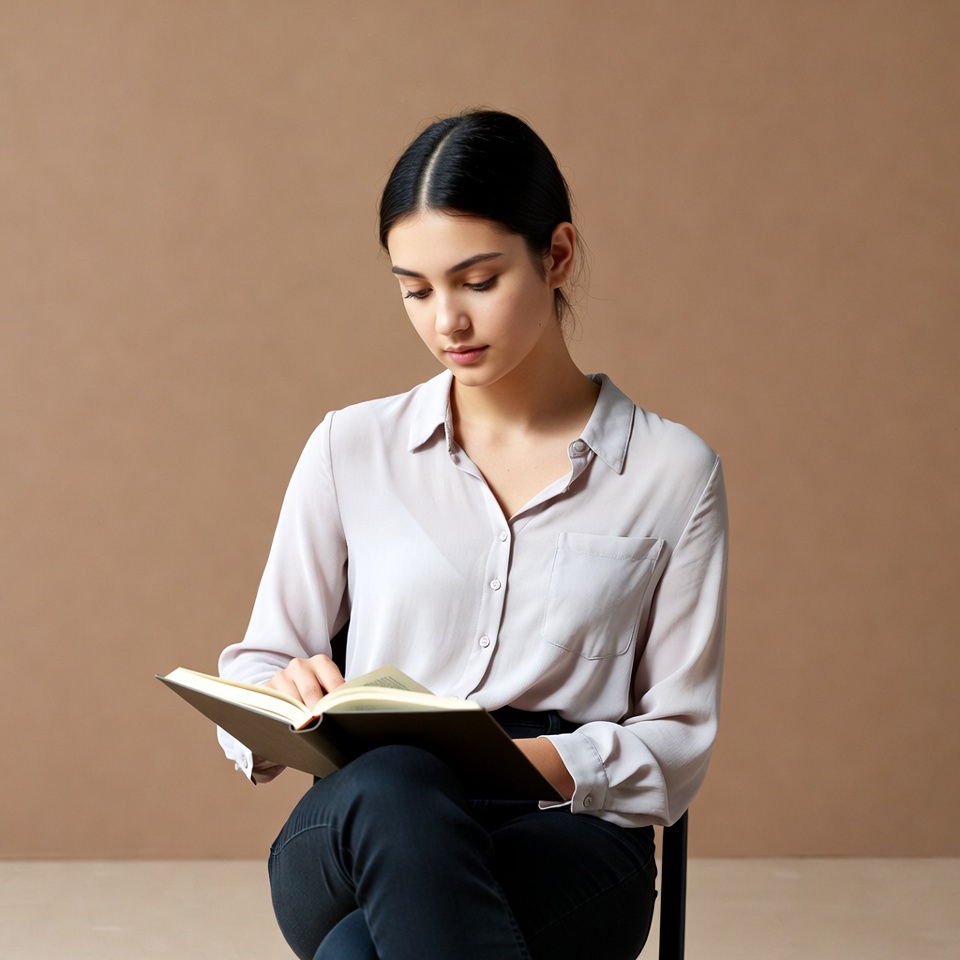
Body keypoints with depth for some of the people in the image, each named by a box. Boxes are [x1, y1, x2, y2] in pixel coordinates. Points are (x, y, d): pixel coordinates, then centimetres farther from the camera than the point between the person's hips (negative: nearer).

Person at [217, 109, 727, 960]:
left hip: (569, 839, -2)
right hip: (359, 833, 2)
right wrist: (285, 693, -8)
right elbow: (256, 668, 18)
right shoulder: (350, 450, 15)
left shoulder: (671, 472, 9)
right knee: (391, 786, -40)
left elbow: (679, 740, 8)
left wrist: (554, 762, -13)